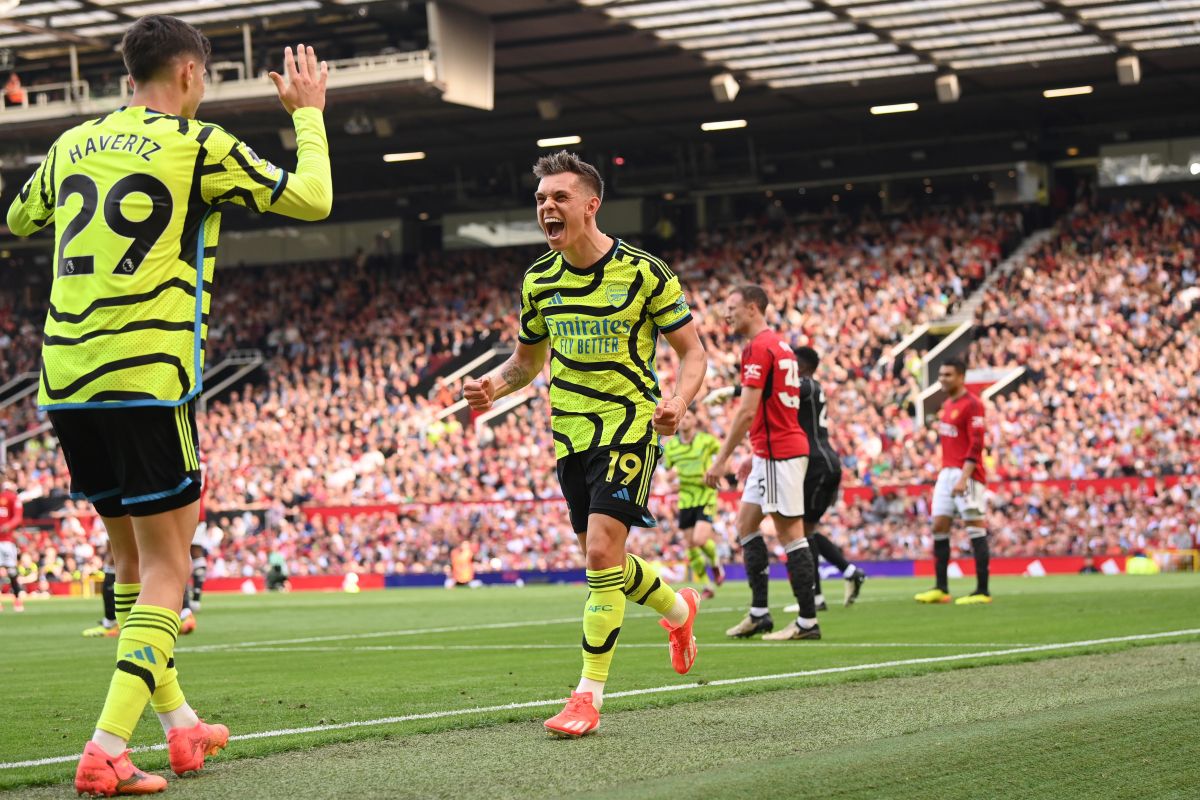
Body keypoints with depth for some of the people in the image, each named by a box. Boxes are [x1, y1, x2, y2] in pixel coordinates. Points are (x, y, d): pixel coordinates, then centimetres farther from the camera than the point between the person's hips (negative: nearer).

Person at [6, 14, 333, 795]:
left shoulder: (72, 144, 13)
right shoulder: (196, 144, -3)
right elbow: (312, 200, 4)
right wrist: (309, 113, 19)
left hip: (66, 383, 6)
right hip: (148, 380, -6)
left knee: (131, 554, 19)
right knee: (165, 563, 0)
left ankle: (181, 726, 26)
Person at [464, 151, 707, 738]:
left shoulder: (643, 272, -9)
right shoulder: (539, 281, 5)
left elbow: (692, 350, -3)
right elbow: (527, 359, 18)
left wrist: (678, 400, -23)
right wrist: (493, 385, -4)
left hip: (629, 426, -6)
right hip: (570, 433, 6)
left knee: (602, 552, -17)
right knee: (603, 562, 13)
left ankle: (590, 694, -11)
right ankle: (677, 608, 44)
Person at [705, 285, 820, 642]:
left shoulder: (758, 348, -14)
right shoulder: (778, 344, 16)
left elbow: (747, 411, -20)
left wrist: (722, 459, -17)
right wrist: (757, 455, 25)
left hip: (778, 454, -10)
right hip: (774, 452, 10)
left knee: (790, 533, -6)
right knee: (745, 526, 13)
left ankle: (808, 621, -3)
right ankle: (759, 613, 14)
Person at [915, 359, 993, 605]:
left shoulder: (972, 405, -10)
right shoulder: (946, 405, 17)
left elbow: (976, 446, -17)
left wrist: (963, 478, -23)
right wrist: (945, 472, 17)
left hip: (967, 474, -9)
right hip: (946, 472, 9)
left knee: (974, 528, -6)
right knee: (939, 526, 5)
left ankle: (982, 591, -4)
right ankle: (941, 589, 9)